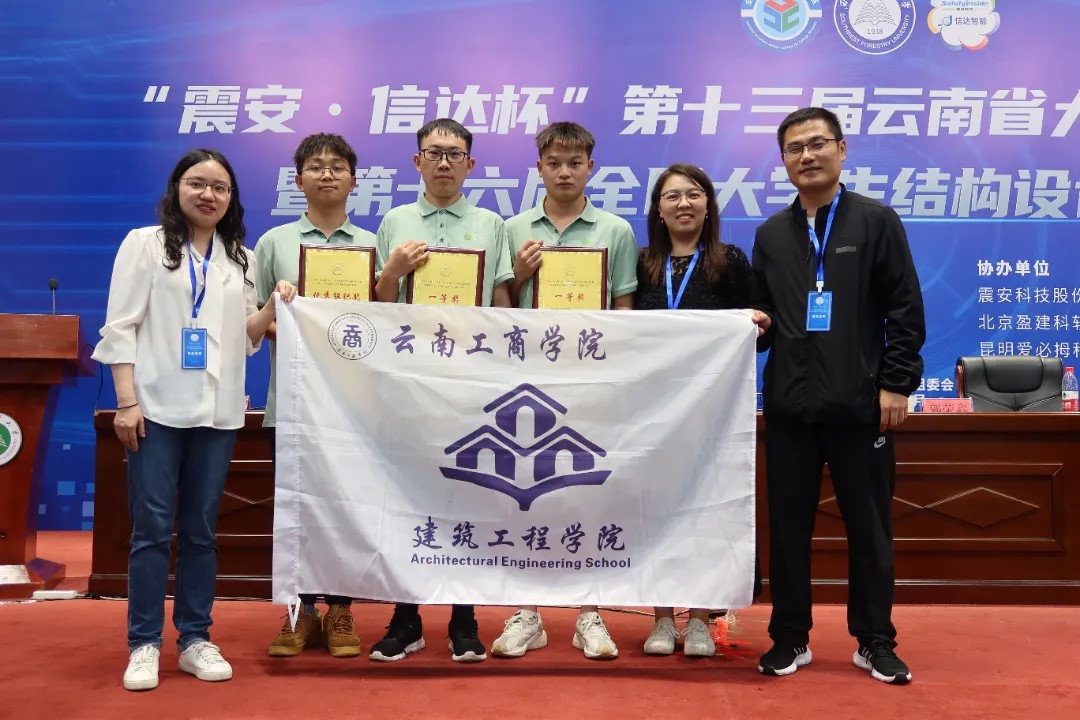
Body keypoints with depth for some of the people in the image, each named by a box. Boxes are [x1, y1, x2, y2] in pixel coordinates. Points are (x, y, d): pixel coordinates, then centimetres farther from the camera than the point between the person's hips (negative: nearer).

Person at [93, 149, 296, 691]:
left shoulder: (241, 258, 12)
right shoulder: (145, 244, 2)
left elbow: (245, 336, 13)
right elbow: (121, 327, -3)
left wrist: (274, 309, -6)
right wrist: (126, 401, -11)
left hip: (218, 411, 3)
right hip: (157, 407, -3)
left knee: (201, 532, 8)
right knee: (152, 530, -1)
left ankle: (195, 639, 17)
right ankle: (144, 645, 9)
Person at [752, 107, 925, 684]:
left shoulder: (877, 221, 2)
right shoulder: (770, 234, 12)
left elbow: (905, 311, -2)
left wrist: (896, 383, -9)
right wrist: (756, 324, -5)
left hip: (860, 404, -3)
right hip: (789, 405, 3)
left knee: (869, 528, 7)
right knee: (787, 527, 8)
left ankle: (875, 642, 21)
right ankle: (790, 638, 21)